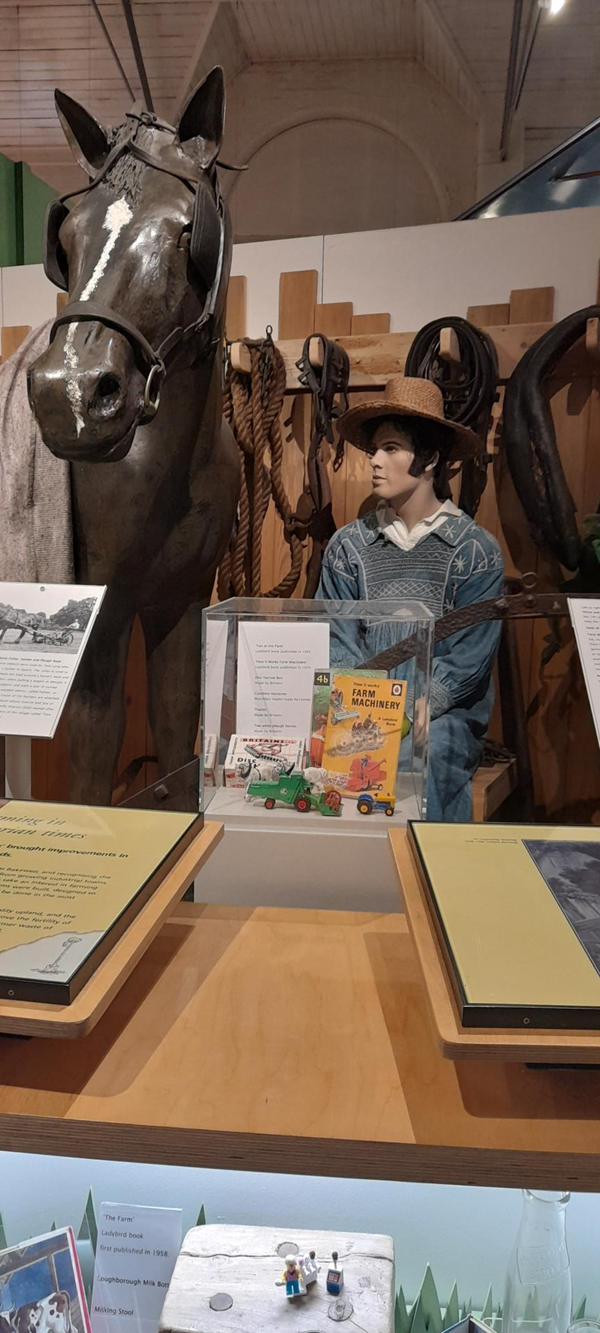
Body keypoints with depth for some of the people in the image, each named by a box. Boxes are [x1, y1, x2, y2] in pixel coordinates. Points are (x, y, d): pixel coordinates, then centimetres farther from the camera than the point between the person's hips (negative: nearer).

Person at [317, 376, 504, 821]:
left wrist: (417, 708, -21)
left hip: (446, 716, -2)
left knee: (413, 755, -33)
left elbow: (468, 659, -5)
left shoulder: (476, 550, 1)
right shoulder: (348, 545, 8)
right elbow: (337, 642, 2)